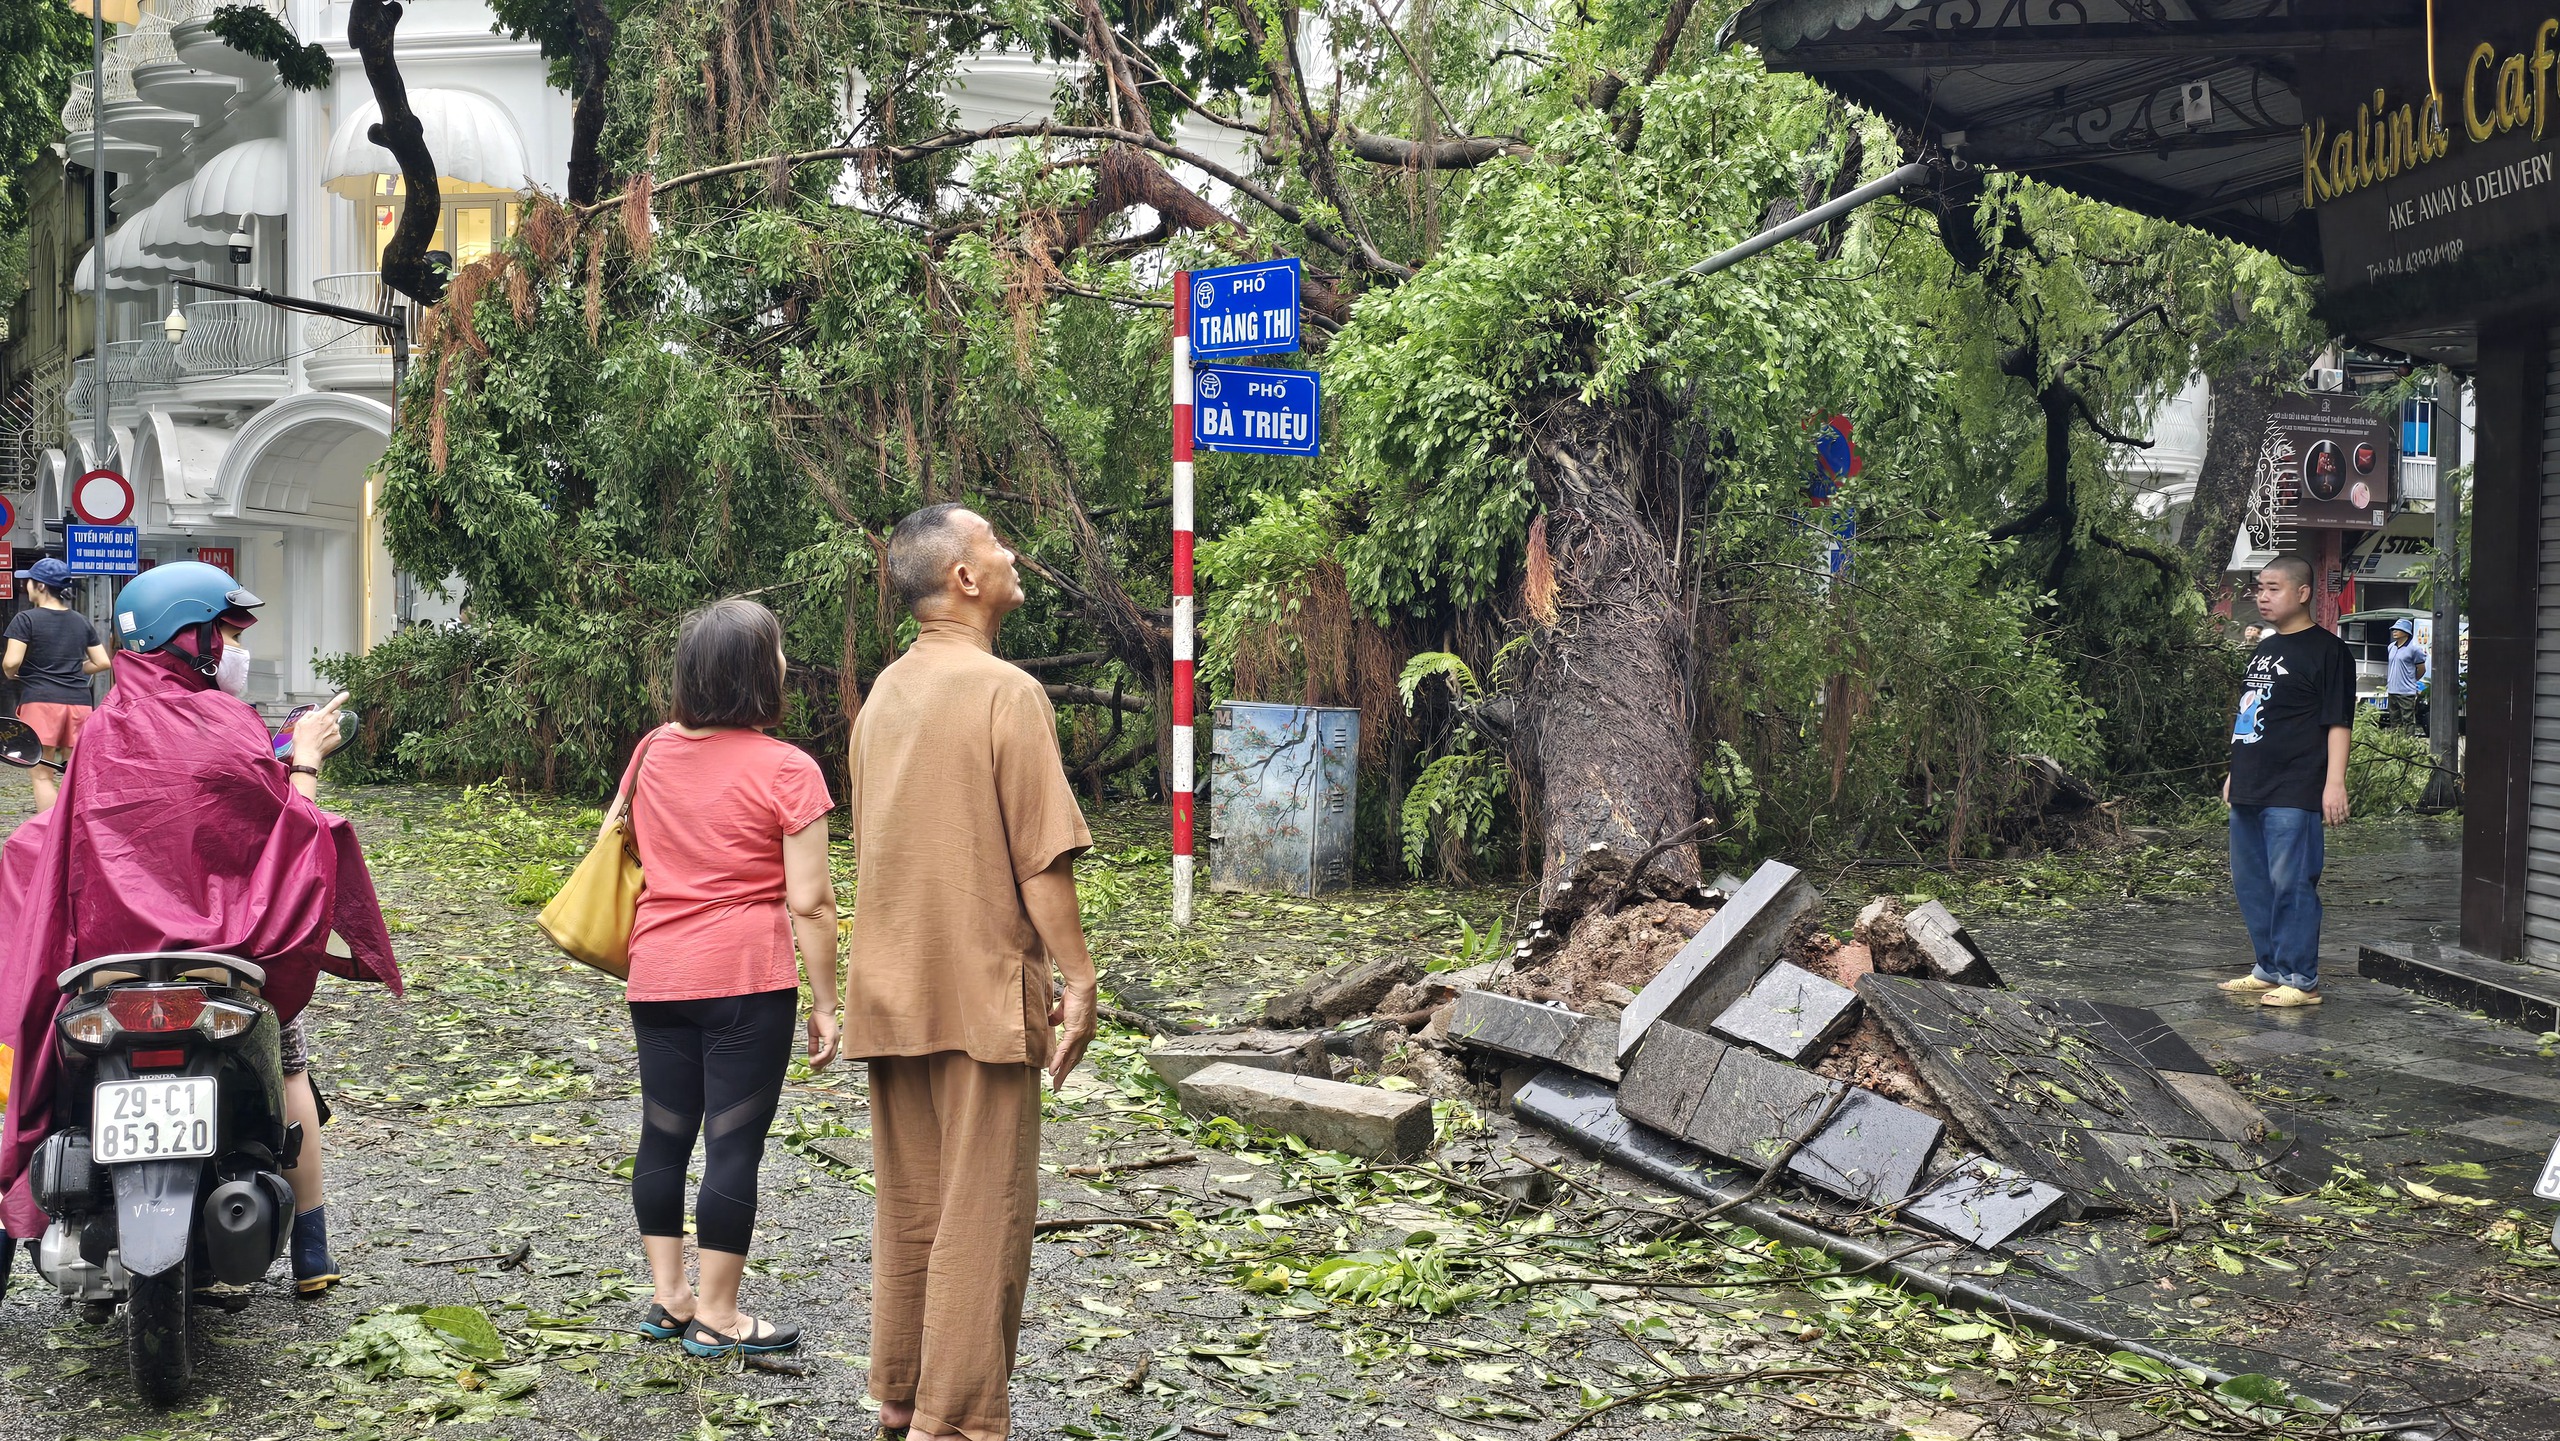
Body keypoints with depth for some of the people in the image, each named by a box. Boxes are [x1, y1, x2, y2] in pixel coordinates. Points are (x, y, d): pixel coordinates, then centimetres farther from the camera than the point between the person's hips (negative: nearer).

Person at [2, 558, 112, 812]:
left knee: (41, 776, -1)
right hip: (79, 702, 5)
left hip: (40, 701, -4)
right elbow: (103, 662, 10)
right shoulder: (82, 622, 11)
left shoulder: (26, 619, -3)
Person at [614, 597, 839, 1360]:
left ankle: (667, 1297, 24)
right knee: (734, 1146, 1)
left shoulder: (653, 753, 7)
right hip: (747, 981, -6)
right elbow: (809, 902, -13)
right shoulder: (786, 770, -11)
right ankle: (715, 1317, 8)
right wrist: (825, 1003, -6)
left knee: (664, 1135, 15)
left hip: (656, 975, 6)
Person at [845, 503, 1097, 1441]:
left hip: (890, 992, 8)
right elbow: (1041, 858, -16)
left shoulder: (882, 695, 11)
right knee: (982, 1213, -1)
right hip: (983, 992, -7)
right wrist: (1077, 978, -9)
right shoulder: (1007, 694, -14)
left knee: (906, 1202, 15)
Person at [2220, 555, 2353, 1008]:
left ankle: (2301, 979, -2)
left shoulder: (2326, 650, -6)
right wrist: (2235, 772, 26)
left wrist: (2335, 782, -17)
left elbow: (2338, 721, -11)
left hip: (2293, 794, -9)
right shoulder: (2263, 650, 19)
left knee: (2292, 883, -8)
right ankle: (2269, 970, 22)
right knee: (2251, 882, 12)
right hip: (2249, 791, 9)